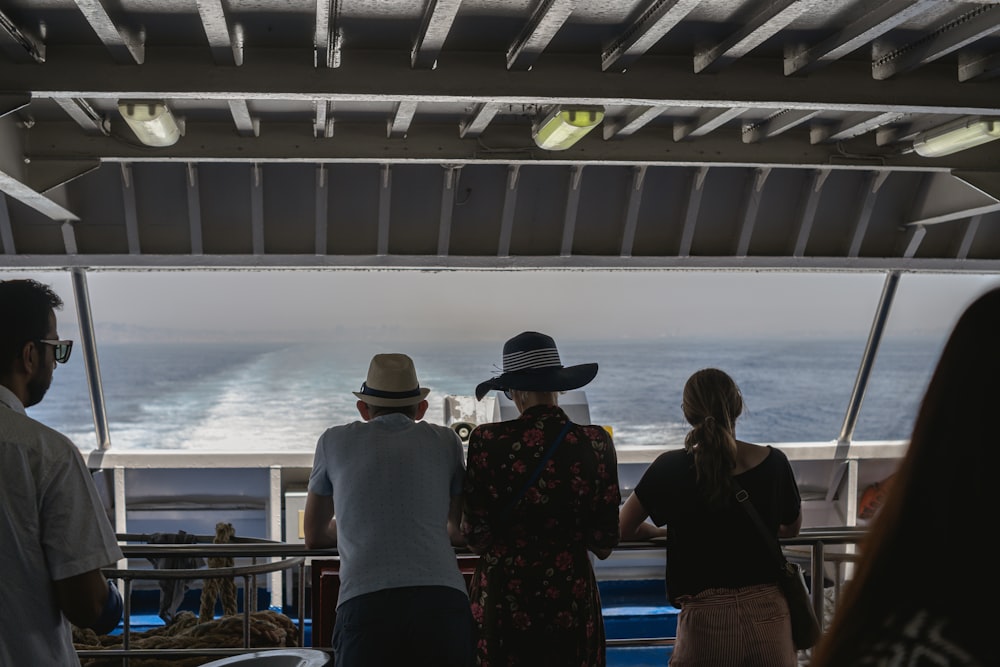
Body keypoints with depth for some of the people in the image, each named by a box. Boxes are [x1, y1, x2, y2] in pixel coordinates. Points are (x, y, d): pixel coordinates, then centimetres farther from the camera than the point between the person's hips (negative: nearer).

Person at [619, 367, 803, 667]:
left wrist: (657, 530, 25)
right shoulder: (774, 463, -1)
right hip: (769, 616, 2)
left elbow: (623, 530, 5)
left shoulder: (670, 468, -6)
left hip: (705, 620, -2)